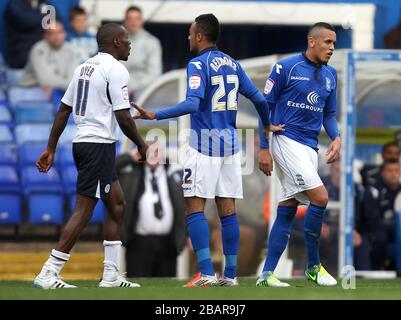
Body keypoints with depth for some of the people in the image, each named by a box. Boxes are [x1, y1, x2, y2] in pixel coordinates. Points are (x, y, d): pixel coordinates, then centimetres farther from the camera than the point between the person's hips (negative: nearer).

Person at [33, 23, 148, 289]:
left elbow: (63, 111, 16)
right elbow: (123, 117, -15)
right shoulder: (115, 70, -11)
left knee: (117, 205, 16)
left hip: (82, 143, 10)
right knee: (84, 210, -9)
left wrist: (51, 149, 18)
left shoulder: (84, 67, 15)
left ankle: (111, 275, 16)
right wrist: (141, 145, -1)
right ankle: (48, 274, -12)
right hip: (100, 145, -10)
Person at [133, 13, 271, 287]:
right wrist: (267, 125, 33)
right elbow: (259, 99, 15)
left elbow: (193, 104, -23)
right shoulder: (233, 64, 11)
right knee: (227, 210, 7)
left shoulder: (198, 65, -10)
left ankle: (206, 273, -12)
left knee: (194, 208, -4)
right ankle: (230, 274, 8)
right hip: (230, 144, 7)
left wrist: (155, 115, -24)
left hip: (204, 145, -7)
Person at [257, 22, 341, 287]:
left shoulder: (330, 75, 12)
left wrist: (337, 138, -1)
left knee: (287, 210, 6)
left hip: (310, 147, 7)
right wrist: (264, 148, -6)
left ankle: (267, 274, 10)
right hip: (287, 141, -7)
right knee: (320, 197, -17)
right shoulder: (286, 67, -6)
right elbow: (266, 106, -3)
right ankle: (314, 266, -4)